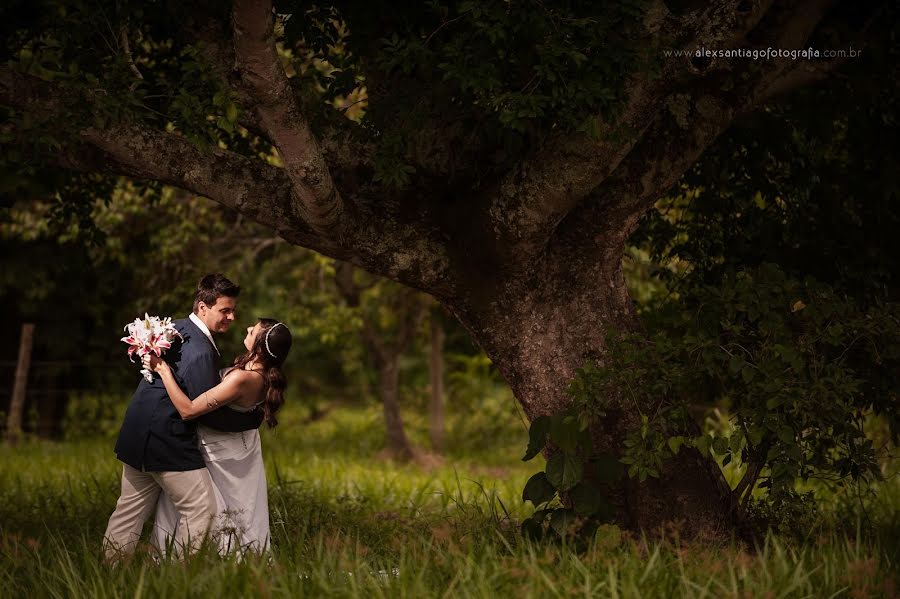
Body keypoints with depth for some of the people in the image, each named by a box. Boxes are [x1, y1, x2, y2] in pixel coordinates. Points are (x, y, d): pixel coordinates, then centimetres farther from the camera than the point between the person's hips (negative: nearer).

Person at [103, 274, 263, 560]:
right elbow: (210, 413, -18)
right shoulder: (200, 352, -21)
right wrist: (255, 418, -7)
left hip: (136, 437, 10)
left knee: (130, 510, 14)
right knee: (202, 510, -1)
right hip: (168, 445, -10)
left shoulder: (174, 329, 9)